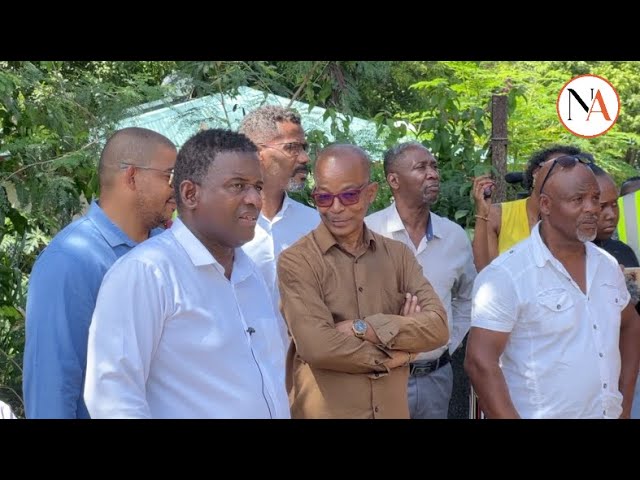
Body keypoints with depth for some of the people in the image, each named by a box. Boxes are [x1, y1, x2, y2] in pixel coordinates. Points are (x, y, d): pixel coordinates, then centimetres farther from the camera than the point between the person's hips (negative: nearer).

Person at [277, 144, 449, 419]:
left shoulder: (398, 255, 5)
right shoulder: (296, 261, -10)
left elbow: (437, 326, -6)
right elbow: (318, 346, -21)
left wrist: (366, 328, -18)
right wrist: (400, 350, -12)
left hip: (392, 410, 4)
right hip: (324, 412, -4)